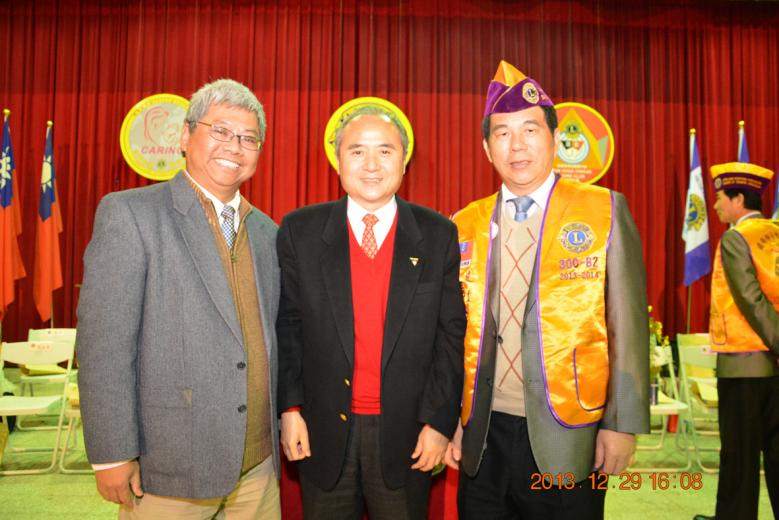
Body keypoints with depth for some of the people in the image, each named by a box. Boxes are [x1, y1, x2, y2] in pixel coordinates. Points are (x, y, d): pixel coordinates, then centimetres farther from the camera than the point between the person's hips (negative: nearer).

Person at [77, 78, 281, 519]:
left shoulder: (267, 232, 9)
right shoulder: (129, 213, -8)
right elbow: (103, 342, -12)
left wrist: (282, 423, 13)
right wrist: (112, 454, -13)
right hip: (169, 466, -5)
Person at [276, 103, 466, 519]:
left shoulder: (439, 235, -3)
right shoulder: (300, 231, -2)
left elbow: (451, 334, -3)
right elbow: (286, 326, 1)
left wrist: (440, 421, -5)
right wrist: (289, 408, -3)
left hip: (407, 436, 0)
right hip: (323, 435, 1)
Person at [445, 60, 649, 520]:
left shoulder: (605, 211, -4)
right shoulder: (465, 226, 3)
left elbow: (627, 325, -5)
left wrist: (622, 424, -8)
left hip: (567, 438, -2)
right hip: (482, 436, 3)